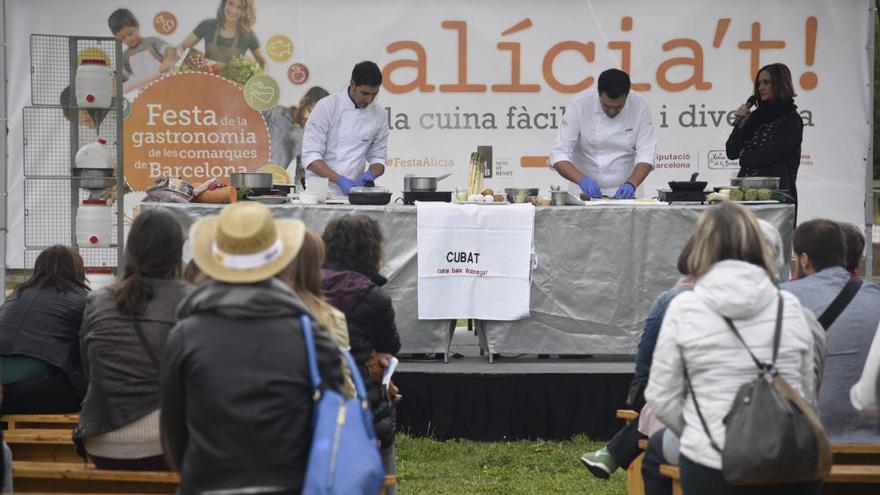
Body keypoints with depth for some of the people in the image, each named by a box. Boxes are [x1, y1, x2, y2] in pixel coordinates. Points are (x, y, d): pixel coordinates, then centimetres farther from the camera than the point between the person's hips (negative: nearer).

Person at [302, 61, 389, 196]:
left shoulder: (379, 115, 4)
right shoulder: (326, 107, -8)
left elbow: (378, 158, 13)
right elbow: (311, 157, -11)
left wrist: (370, 174, -9)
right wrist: (340, 180, -22)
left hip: (352, 194, 2)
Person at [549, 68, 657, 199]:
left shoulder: (640, 106, -10)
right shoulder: (579, 105, -14)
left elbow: (646, 155, -10)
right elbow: (559, 154, -14)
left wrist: (631, 184, -28)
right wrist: (582, 180, -31)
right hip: (586, 193, -3)